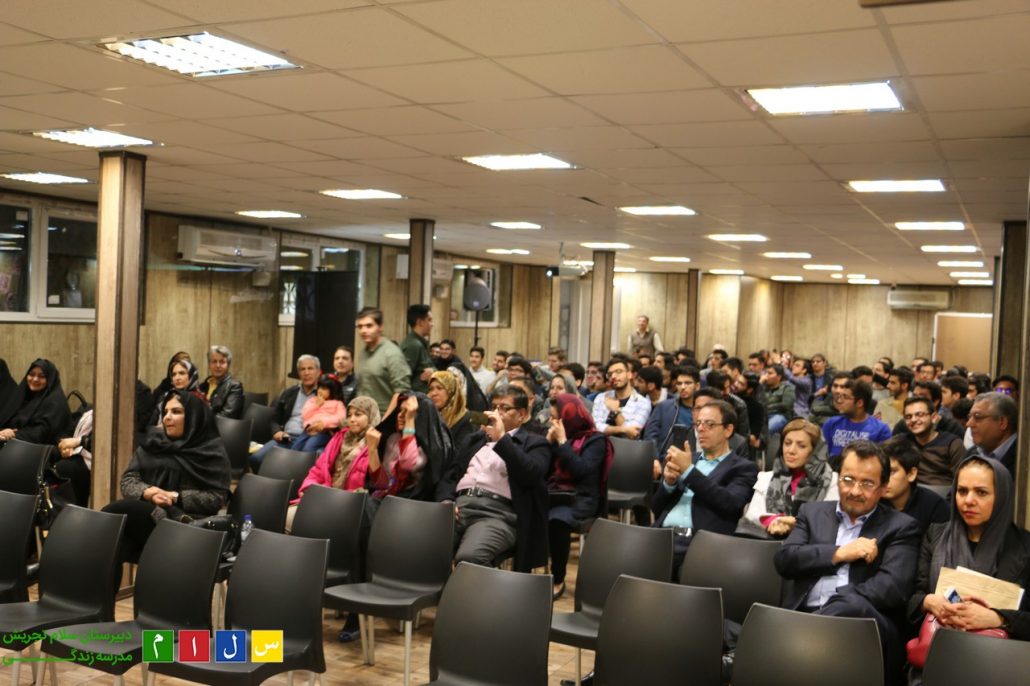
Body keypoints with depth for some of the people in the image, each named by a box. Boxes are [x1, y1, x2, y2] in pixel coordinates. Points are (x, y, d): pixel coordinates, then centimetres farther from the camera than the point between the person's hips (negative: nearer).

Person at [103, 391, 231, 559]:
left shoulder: (211, 450, 6)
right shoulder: (153, 441, 20)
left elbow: (217, 497, -2)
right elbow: (128, 480, 13)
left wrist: (175, 497, -12)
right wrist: (148, 492, -10)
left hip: (183, 521, -5)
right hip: (144, 509, 5)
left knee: (111, 514, -29)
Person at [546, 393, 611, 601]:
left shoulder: (595, 440, 0)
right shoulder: (558, 436, 18)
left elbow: (580, 471, -15)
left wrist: (562, 441, -11)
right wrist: (549, 441, 5)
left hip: (580, 499, -5)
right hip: (552, 494, 5)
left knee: (557, 520, -38)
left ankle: (558, 579, -20)